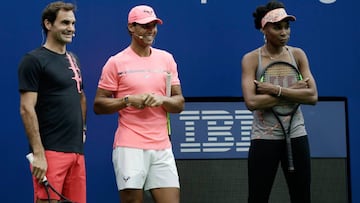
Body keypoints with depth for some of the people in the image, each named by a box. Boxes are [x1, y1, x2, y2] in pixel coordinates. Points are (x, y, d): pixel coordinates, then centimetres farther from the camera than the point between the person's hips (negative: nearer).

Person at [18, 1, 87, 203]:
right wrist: (38, 153, -18)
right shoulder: (34, 60, -6)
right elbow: (27, 109, -12)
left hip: (76, 150, 7)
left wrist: (81, 127, 15)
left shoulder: (73, 59, 18)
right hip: (50, 151, -7)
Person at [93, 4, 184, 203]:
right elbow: (98, 105, 0)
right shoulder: (116, 63, 0)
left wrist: (162, 100, -9)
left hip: (162, 147, 4)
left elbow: (179, 103, 12)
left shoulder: (167, 59, 12)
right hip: (130, 147, -4)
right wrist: (128, 100, -15)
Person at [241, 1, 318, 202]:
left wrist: (276, 90, -17)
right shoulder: (251, 59, -4)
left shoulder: (297, 55, 3)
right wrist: (293, 91, -15)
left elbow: (312, 96, -8)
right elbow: (251, 102, -18)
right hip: (264, 138, -2)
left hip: (296, 136, 3)